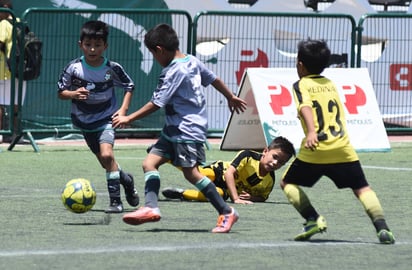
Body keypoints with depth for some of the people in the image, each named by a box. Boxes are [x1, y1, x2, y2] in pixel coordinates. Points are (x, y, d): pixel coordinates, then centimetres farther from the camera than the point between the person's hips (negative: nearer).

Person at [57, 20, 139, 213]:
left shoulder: (112, 69, -14)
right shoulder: (73, 68, -14)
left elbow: (129, 86, 2)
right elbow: (61, 92, -5)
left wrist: (123, 109, -10)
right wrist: (73, 94, -26)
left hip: (106, 119, -3)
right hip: (84, 122, 3)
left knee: (107, 154, -25)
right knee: (105, 162, 14)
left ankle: (115, 200, -16)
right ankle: (126, 180, 46)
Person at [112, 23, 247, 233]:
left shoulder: (175, 72, -18)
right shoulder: (192, 61, 8)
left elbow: (156, 103, -19)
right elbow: (213, 79, 22)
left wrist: (129, 118, -13)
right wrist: (231, 97, 39)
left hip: (188, 130, -10)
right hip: (173, 130, 10)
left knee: (190, 172, -10)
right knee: (149, 162, 2)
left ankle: (226, 212, -1)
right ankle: (151, 207, -10)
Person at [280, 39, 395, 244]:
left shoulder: (301, 85, 3)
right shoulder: (331, 84, 20)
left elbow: (305, 107, -15)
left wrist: (311, 132, -30)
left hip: (315, 150, -4)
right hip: (343, 149, 4)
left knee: (288, 183, 15)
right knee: (362, 189, 7)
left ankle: (313, 219, -3)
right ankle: (382, 227, -14)